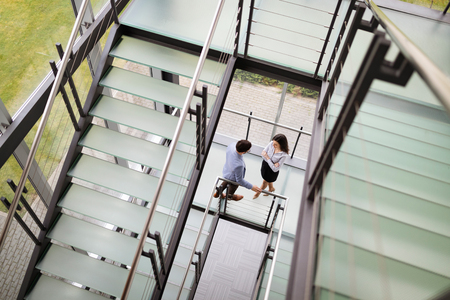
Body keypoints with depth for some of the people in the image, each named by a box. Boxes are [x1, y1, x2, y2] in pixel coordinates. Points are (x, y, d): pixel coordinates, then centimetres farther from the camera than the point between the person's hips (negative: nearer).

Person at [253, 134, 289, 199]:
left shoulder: (284, 155, -36)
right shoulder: (271, 143, -25)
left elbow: (275, 169, -30)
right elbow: (263, 153, -15)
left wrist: (267, 158, -32)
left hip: (272, 171, -4)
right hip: (265, 164, 4)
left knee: (265, 182, 23)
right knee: (268, 180, 32)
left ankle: (258, 192, 54)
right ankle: (271, 188, 65)